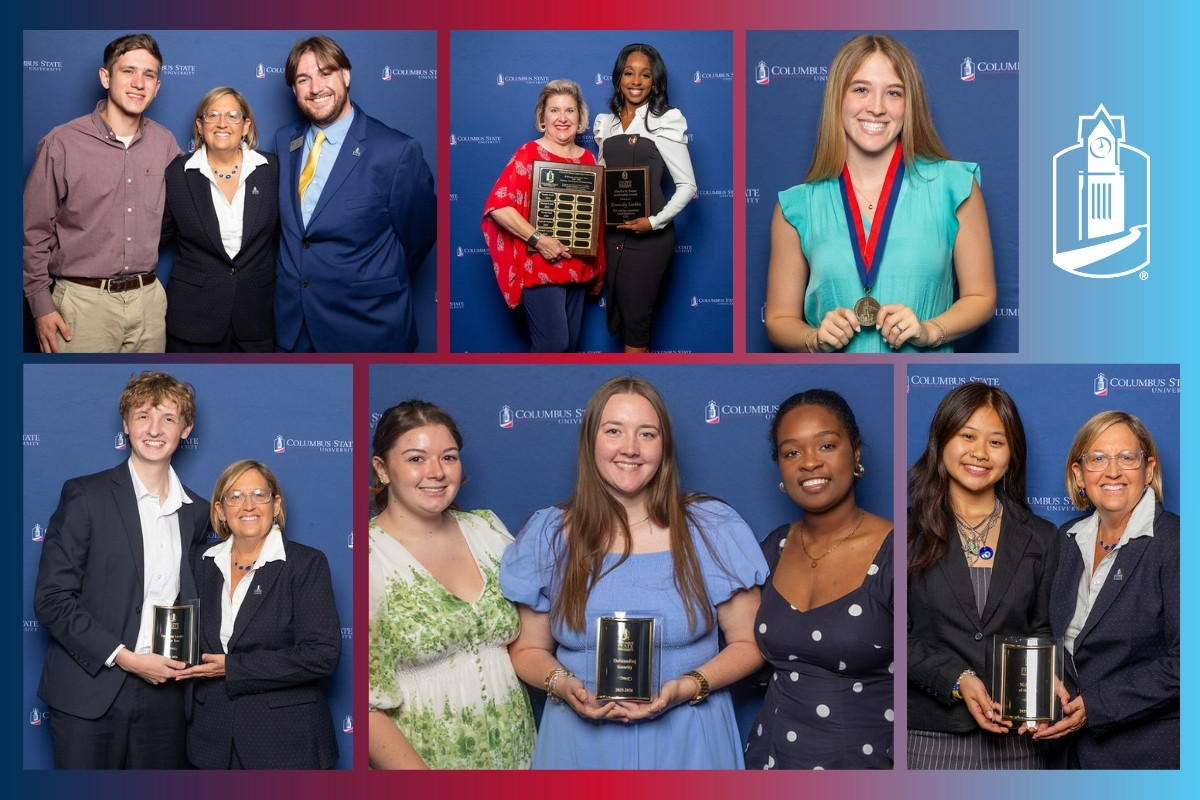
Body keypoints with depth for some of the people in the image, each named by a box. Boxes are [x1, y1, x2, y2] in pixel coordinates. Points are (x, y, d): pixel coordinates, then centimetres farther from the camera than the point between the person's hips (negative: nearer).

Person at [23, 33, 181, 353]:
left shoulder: (164, 143, 6)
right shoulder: (61, 144, -5)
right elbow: (34, 233, -1)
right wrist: (41, 306, -4)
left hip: (149, 300, 4)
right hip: (84, 301, -3)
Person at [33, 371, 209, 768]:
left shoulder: (196, 512, 11)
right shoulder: (85, 496, -4)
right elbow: (51, 599, -8)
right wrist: (124, 658, -13)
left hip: (162, 696, 4)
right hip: (89, 695, -4)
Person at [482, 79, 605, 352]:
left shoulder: (587, 158, 9)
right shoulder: (529, 154, -9)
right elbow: (497, 205, -19)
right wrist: (537, 239, -22)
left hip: (578, 267, 7)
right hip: (540, 267, -6)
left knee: (572, 344, 11)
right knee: (554, 346, -11)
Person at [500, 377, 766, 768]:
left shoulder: (715, 529, -3)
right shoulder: (547, 536, 1)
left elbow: (749, 644, 0)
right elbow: (528, 649, 7)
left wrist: (687, 687, -16)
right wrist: (561, 684, -14)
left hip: (688, 741, -1)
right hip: (581, 740, 1)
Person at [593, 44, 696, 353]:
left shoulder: (666, 121, -7)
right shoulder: (606, 123, 9)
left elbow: (687, 185, -8)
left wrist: (655, 222, -19)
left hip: (649, 235, -5)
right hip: (612, 232, 5)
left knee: (636, 315, 2)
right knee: (617, 309, 11)